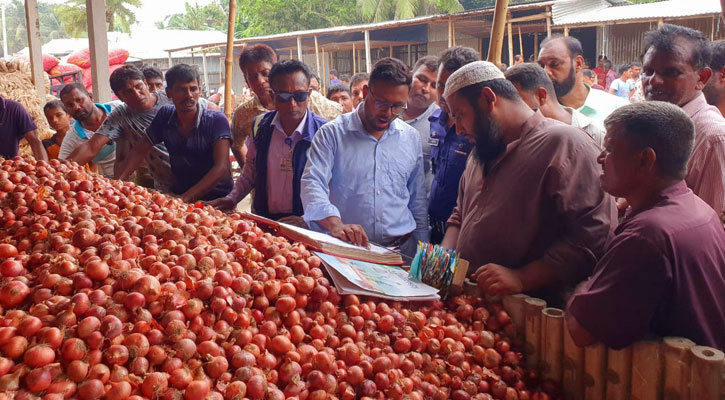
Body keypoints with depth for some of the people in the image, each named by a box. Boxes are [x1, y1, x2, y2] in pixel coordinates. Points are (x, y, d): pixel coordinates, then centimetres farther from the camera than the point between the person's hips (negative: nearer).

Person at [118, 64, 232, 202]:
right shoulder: (165, 116, 1)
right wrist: (117, 182, -8)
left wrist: (188, 197, -34)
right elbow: (140, 151, 8)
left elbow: (221, 168, -24)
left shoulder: (217, 120, -14)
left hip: (216, 200, -3)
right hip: (178, 194, 4)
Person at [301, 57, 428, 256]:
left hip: (402, 248, 2)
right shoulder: (332, 133, 1)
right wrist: (335, 224, -27)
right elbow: (313, 184, -10)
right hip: (343, 250, -2)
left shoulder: (412, 138, 13)